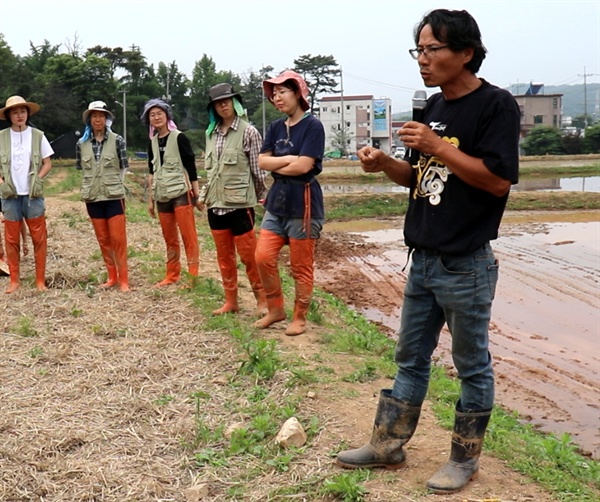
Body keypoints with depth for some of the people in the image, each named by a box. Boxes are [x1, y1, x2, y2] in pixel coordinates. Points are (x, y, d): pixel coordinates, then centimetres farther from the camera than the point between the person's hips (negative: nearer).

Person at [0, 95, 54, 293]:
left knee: (39, 238, 0)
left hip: (33, 194, -1)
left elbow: (47, 163, 5)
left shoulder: (37, 135, 1)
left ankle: (40, 280, 8)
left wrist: (38, 179, -8)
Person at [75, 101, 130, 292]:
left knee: (118, 238, -3)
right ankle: (112, 276, 20)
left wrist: (115, 184, -2)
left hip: (114, 196, -3)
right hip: (92, 197, 3)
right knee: (103, 239, 10)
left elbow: (123, 167, 1)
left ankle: (123, 279, 4)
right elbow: (81, 169, 13)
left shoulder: (117, 141, -4)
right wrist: (89, 185, 7)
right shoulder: (82, 144, 4)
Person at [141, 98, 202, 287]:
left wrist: (197, 195, -7)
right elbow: (152, 172, 17)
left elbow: (191, 167, -6)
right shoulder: (152, 142, 11)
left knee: (189, 237, -6)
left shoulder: (179, 138, -6)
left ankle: (193, 276, -4)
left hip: (181, 193, -6)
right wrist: (151, 198, 15)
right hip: (162, 196, 6)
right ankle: (172, 275, 19)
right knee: (169, 239, 11)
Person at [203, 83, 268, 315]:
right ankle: (231, 301, 21)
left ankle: (262, 300, 13)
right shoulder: (211, 134, 11)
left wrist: (260, 196, 3)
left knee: (248, 255, -1)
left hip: (240, 204, -6)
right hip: (216, 204, 6)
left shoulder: (248, 132, -7)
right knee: (224, 256, 12)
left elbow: (258, 169, -4)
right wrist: (205, 194, 14)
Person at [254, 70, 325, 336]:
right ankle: (275, 309, 19)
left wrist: (275, 166, -4)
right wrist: (287, 159, -13)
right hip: (277, 201, 6)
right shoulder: (275, 127, 10)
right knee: (263, 257, 1)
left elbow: (303, 166, -18)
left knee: (301, 266, 3)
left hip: (303, 204, -6)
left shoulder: (313, 126, -10)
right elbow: (262, 161, 2)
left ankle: (300, 318, 17)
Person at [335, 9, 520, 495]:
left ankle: (465, 458, 23)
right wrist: (385, 164, -1)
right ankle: (388, 445, 27)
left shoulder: (496, 105, -11)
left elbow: (498, 179, -19)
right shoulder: (434, 107, 12)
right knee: (410, 358, 15)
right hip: (423, 260, 8)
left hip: (467, 267, -8)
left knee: (472, 365, 8)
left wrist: (438, 146, -22)